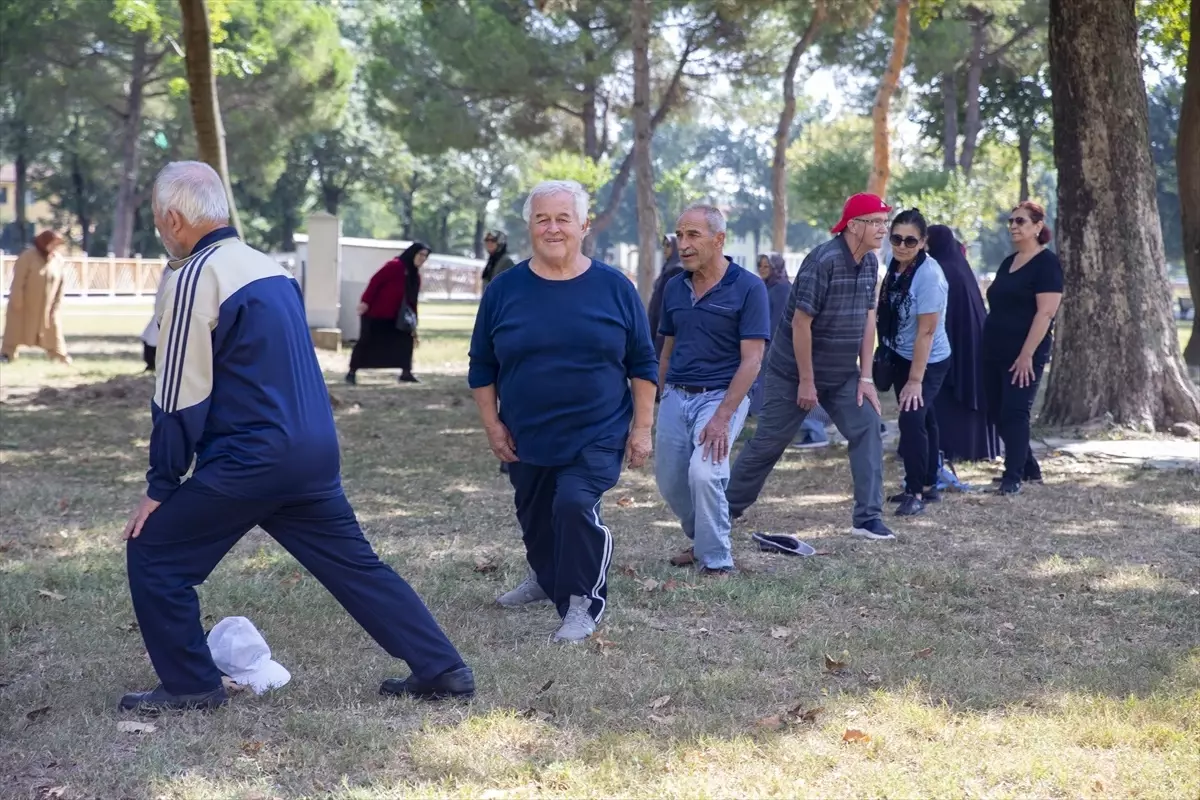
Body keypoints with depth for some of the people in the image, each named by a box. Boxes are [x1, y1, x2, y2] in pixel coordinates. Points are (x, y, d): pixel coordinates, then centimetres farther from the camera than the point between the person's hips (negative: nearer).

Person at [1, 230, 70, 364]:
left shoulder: (58, 259, -3)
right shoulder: (28, 255, -18)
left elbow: (60, 284, 3)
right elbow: (18, 279, -17)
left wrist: (57, 305, 1)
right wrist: (17, 300, -18)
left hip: (47, 304, 4)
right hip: (24, 303, -4)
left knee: (53, 328, 6)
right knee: (16, 328, 3)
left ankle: (60, 355, 13)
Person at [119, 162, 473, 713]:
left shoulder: (194, 279, -11)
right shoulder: (269, 269, 14)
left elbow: (180, 398, -11)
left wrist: (160, 488, -4)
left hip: (251, 459, -8)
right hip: (315, 449, 8)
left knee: (152, 555, 5)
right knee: (356, 565, 14)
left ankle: (189, 686, 12)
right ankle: (442, 670, 14)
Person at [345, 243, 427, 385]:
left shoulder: (415, 275, 8)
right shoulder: (395, 266, -16)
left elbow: (412, 301, 11)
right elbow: (376, 281, -21)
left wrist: (413, 327, 8)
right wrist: (366, 301, -28)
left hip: (393, 317, 8)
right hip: (374, 313, -8)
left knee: (406, 338, 0)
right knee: (365, 342, -4)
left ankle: (406, 373, 5)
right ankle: (352, 372, 7)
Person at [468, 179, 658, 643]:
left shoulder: (614, 287, -4)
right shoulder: (505, 289, -2)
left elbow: (642, 363, 2)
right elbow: (482, 366, 6)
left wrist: (642, 426, -2)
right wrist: (492, 425, 1)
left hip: (597, 436, -3)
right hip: (527, 439, 3)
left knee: (575, 505, -24)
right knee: (535, 517, 19)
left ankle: (583, 604, -8)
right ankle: (546, 579, 48)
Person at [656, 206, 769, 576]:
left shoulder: (748, 288, -10)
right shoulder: (674, 288, 7)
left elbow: (751, 359, -14)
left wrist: (722, 417, -20)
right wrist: (658, 404, 13)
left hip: (721, 395, -6)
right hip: (676, 396, 6)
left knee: (703, 472, -23)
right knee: (670, 482, 7)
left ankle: (717, 562, -7)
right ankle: (702, 541, 34)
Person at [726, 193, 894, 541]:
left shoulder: (869, 263, 1)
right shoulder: (823, 261, -22)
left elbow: (867, 319, 5)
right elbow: (801, 322, -22)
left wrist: (865, 377, 0)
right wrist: (806, 381, -19)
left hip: (842, 374, 7)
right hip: (795, 371, -6)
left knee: (867, 428, -9)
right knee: (769, 441, 2)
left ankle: (868, 518, -7)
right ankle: (726, 507, 19)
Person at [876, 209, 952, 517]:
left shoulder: (929, 275, -26)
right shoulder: (895, 265, -3)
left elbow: (926, 331, -26)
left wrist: (915, 380, -25)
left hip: (928, 361, -8)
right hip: (900, 357, 8)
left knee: (912, 419, -18)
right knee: (921, 419, 17)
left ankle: (916, 492, -8)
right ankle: (928, 485, 30)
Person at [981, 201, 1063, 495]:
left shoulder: (1046, 263, -9)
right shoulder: (1008, 263, 16)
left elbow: (1046, 312, -17)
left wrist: (1027, 354, -22)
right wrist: (987, 346, 15)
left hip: (1024, 355, -8)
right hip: (995, 353, 8)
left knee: (1015, 413, -9)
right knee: (998, 413, 11)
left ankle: (1013, 476, -3)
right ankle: (1029, 467, 24)